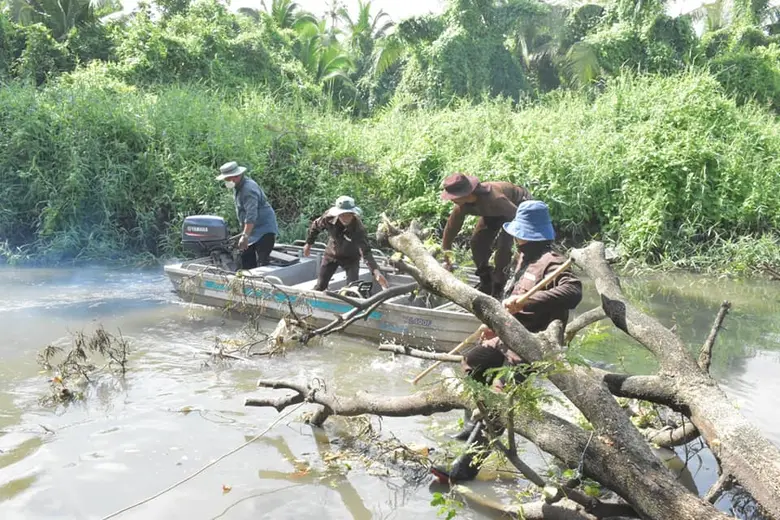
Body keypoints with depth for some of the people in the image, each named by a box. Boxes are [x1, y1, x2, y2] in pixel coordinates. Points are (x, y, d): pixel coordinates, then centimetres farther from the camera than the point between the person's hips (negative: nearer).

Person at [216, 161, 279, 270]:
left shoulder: (248, 189, -23)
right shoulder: (237, 187, 10)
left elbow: (251, 215, -33)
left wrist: (245, 236, -39)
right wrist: (244, 234, 20)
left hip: (264, 229, -10)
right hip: (251, 230, 10)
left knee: (262, 262, -15)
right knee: (246, 258, 9)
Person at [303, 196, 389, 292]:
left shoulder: (358, 229, -37)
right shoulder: (329, 217, -28)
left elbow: (366, 252, -43)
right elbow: (315, 226, -4)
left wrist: (376, 271, -58)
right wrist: (308, 244, 6)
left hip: (351, 258, -3)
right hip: (332, 254, 3)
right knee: (320, 286, 8)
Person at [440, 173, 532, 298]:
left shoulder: (493, 199, -44)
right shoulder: (461, 206, -22)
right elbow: (451, 228, -8)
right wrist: (446, 257, 0)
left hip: (519, 205, -7)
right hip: (495, 212, 7)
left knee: (503, 244, -22)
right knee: (477, 242, -2)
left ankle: (497, 287, -6)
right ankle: (486, 283, 15)